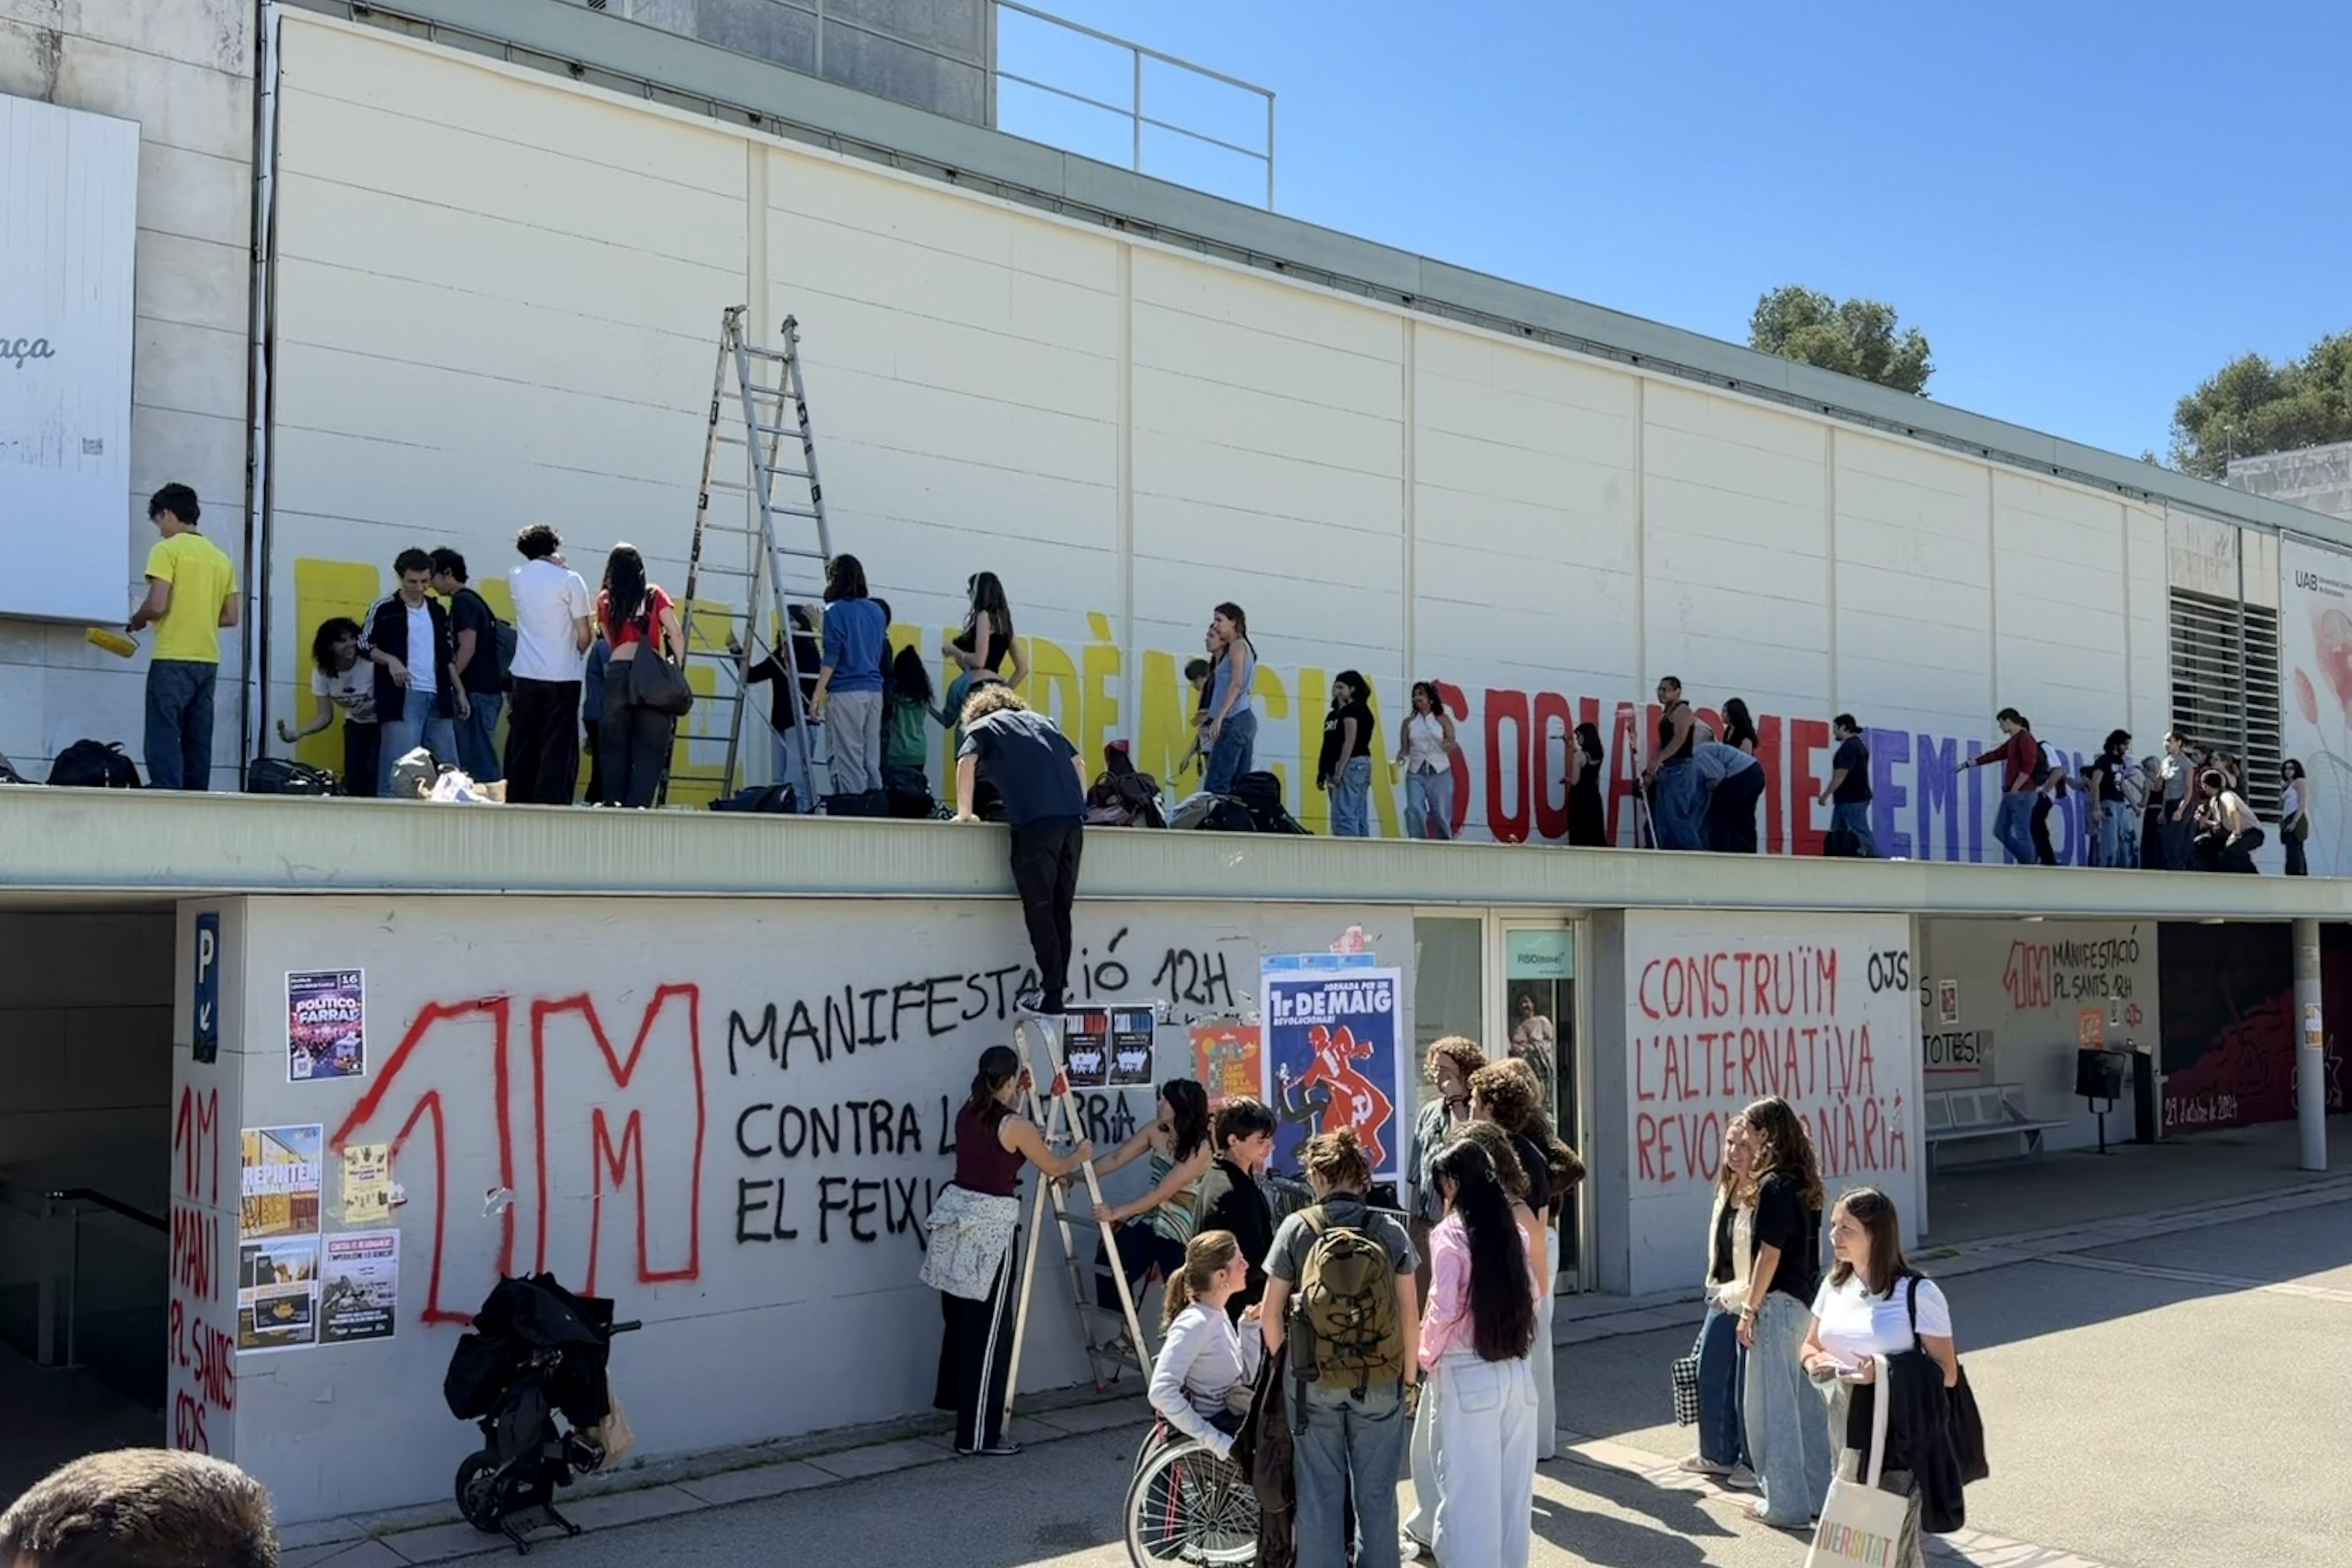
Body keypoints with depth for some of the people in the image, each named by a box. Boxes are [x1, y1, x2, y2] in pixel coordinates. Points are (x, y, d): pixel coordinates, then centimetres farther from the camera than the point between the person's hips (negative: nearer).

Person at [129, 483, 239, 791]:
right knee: (198, 743, 8)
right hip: (208, 661, 6)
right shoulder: (221, 558, 13)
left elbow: (157, 605, -13)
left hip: (173, 660, -6)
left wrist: (137, 621, 6)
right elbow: (230, 617, 13)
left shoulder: (166, 550, -6)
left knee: (164, 740, -6)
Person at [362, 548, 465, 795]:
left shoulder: (438, 611, 14)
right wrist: (391, 661, -15)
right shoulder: (385, 609, -1)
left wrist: (459, 691, 14)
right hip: (402, 698, -5)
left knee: (449, 766, 6)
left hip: (437, 698, 6)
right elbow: (365, 646, 2)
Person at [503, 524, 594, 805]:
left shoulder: (515, 577, 5)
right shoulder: (569, 580, -7)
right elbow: (584, 634, -5)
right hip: (562, 676, -4)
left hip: (525, 675, 4)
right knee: (558, 748, -2)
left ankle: (518, 804, 11)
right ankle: (551, 804, -7)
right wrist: (579, 653, 14)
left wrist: (554, 567, 21)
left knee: (523, 746, 10)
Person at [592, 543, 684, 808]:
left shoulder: (605, 600, 15)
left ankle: (613, 803, 7)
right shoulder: (655, 595, 12)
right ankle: (637, 804, -9)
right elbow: (676, 636, 4)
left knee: (614, 745, 9)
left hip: (617, 673, 1)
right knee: (650, 747, 1)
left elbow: (610, 641, 11)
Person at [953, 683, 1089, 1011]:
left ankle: (1052, 993, -4)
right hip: (1073, 820, 5)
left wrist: (965, 811, 6)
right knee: (1061, 909, 13)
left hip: (1034, 823, -5)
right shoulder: (1041, 721, 29)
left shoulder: (981, 727, 15)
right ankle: (1061, 984, 13)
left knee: (1039, 911, 0)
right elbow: (1079, 763, 26)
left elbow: (966, 763, -3)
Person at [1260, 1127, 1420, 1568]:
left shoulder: (1297, 1228, -6)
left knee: (1319, 1495, 11)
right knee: (1377, 1494, 14)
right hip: (1381, 1383, 1)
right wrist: (1410, 1377, 9)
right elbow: (1410, 1316, -2)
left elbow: (1271, 1315, -5)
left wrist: (1285, 1366, 8)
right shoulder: (1390, 1231, -4)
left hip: (1315, 1383, -1)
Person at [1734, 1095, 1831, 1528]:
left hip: (1778, 1303, -9)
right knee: (1804, 1397, 17)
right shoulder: (1805, 1182, 9)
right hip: (1805, 1300, 9)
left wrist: (1749, 1309, -13)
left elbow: (1769, 1254, -19)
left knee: (1771, 1403, 0)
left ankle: (1785, 1504, 6)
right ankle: (1819, 1492, 25)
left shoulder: (1775, 1186, -17)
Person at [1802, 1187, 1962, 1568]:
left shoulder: (1918, 1293, -12)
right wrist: (1814, 1361, -6)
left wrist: (1886, 1373, -25)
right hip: (1847, 1432, 6)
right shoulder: (1835, 1286, 6)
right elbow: (1810, 1345, 18)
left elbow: (1946, 1373, -10)